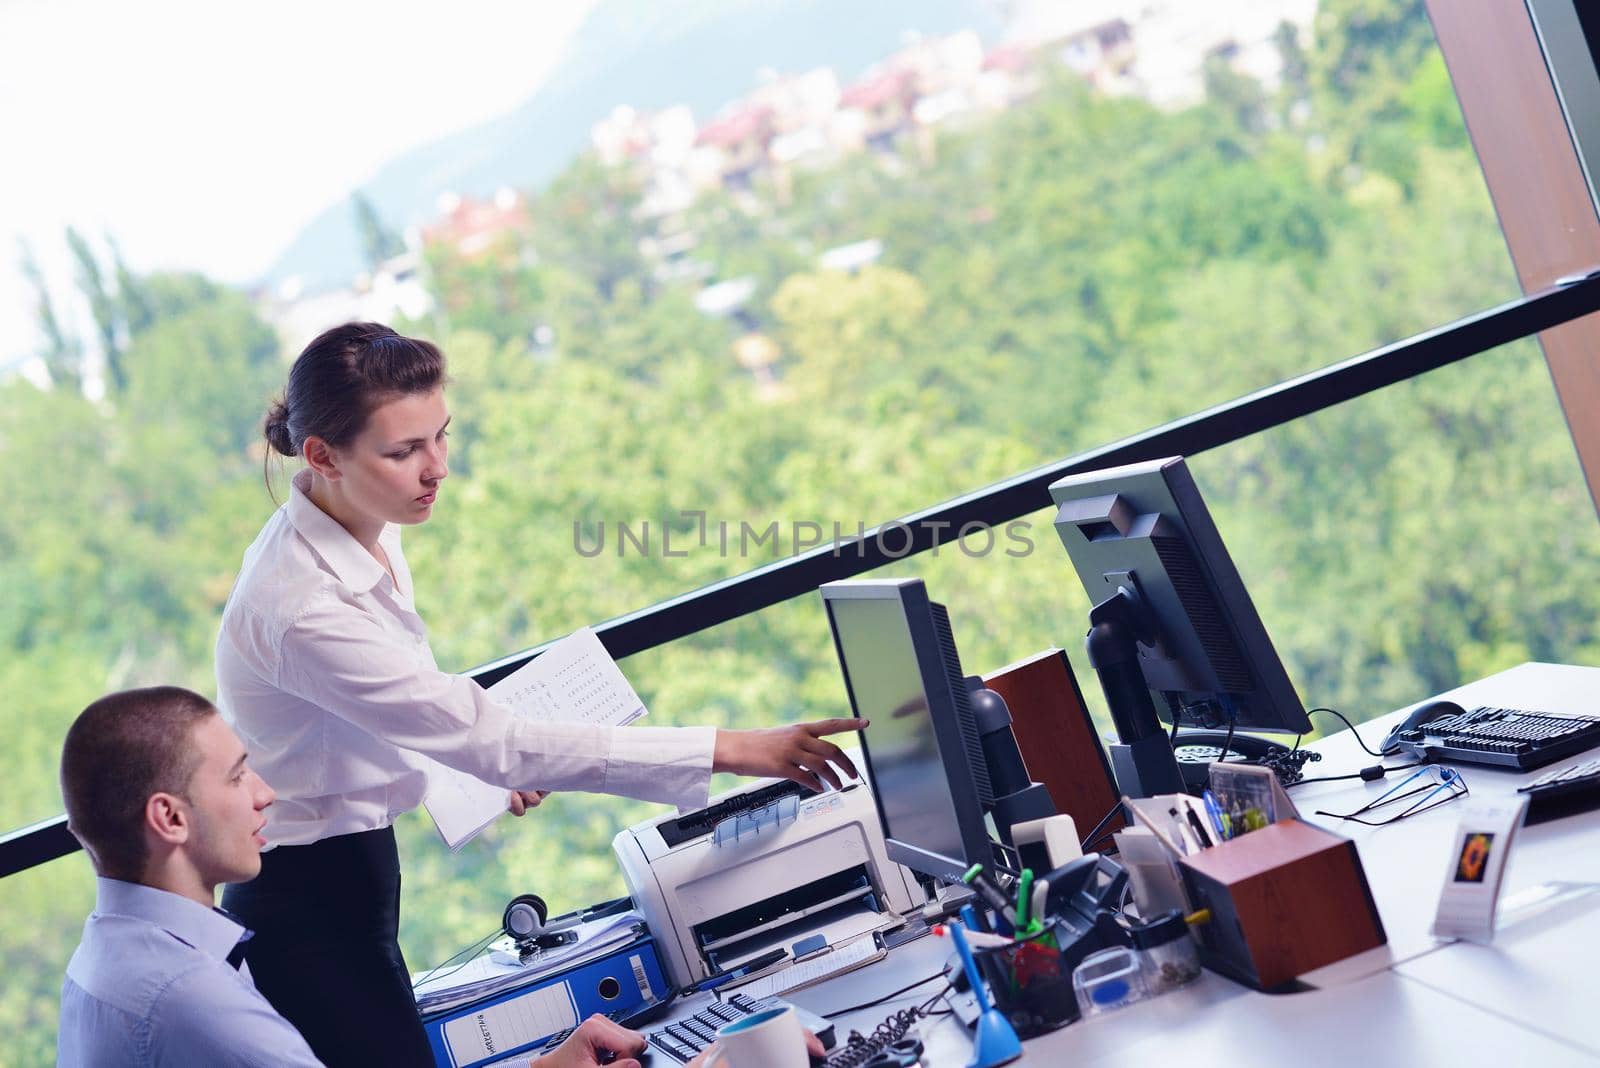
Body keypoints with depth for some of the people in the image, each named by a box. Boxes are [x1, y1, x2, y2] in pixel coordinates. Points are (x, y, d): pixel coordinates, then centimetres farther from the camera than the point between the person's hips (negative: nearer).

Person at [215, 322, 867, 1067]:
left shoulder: (365, 530, -2)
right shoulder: (301, 610, -30)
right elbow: (496, 744, -31)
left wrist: (480, 765, 9)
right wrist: (728, 752, -31)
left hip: (353, 872, 9)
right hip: (310, 905, -9)